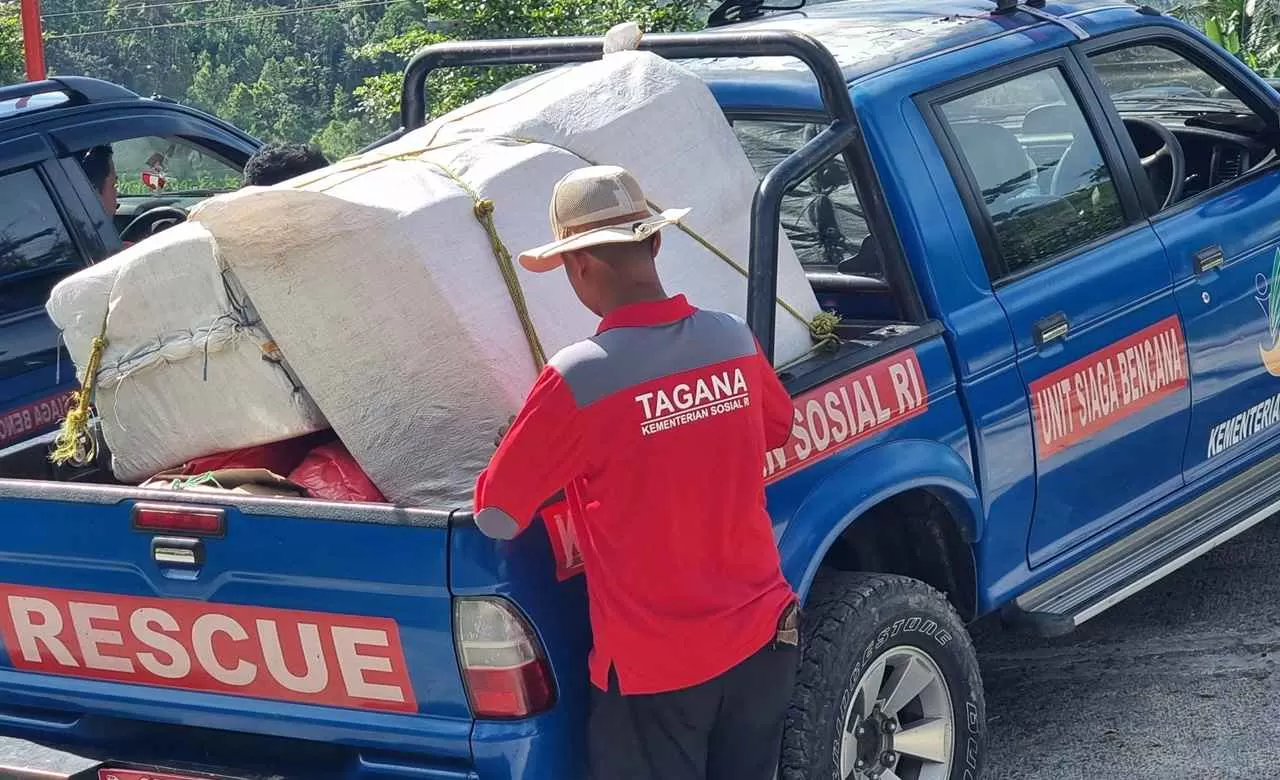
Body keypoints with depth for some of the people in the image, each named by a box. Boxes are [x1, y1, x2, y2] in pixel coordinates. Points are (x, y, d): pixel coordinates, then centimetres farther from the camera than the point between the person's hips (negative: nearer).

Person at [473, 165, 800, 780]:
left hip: (655, 667, -5)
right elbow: (779, 428, 18)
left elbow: (496, 519, -13)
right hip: (762, 637, 5)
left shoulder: (579, 378, -21)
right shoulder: (733, 340, -3)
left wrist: (549, 461, 6)